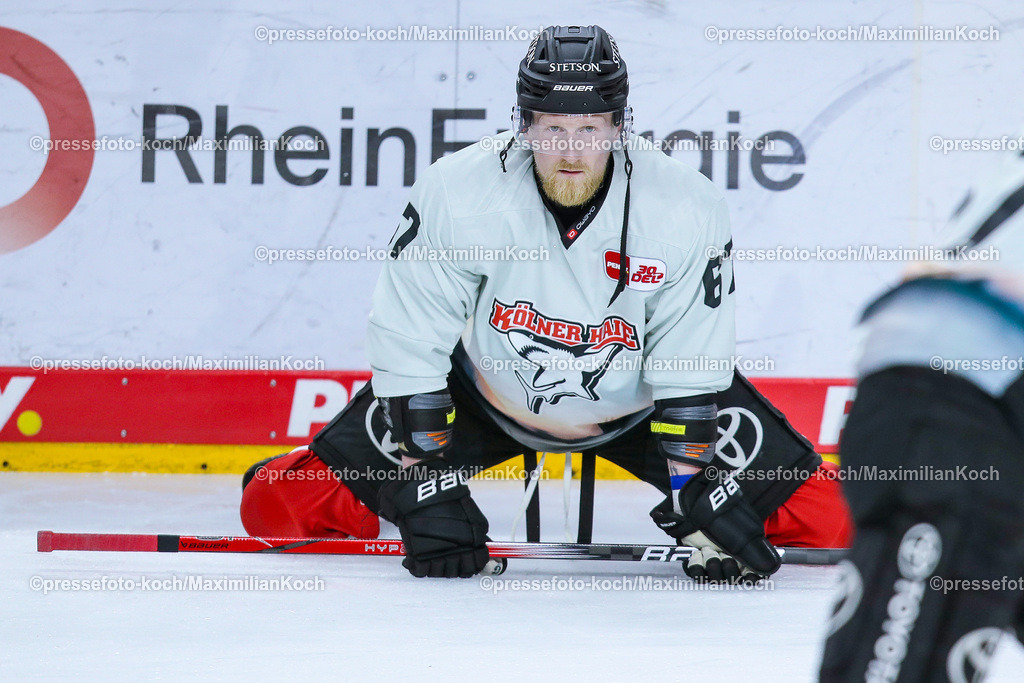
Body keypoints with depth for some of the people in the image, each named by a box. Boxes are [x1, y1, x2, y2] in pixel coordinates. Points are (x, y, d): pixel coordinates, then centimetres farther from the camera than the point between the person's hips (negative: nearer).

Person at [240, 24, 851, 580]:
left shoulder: (690, 211, -27)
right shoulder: (454, 196, -29)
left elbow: (691, 370, -17)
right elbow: (410, 347, -21)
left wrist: (698, 498, -20)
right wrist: (430, 494, -21)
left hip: (637, 402, 0)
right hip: (486, 391, 0)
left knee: (825, 516, -11)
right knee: (280, 508, -10)